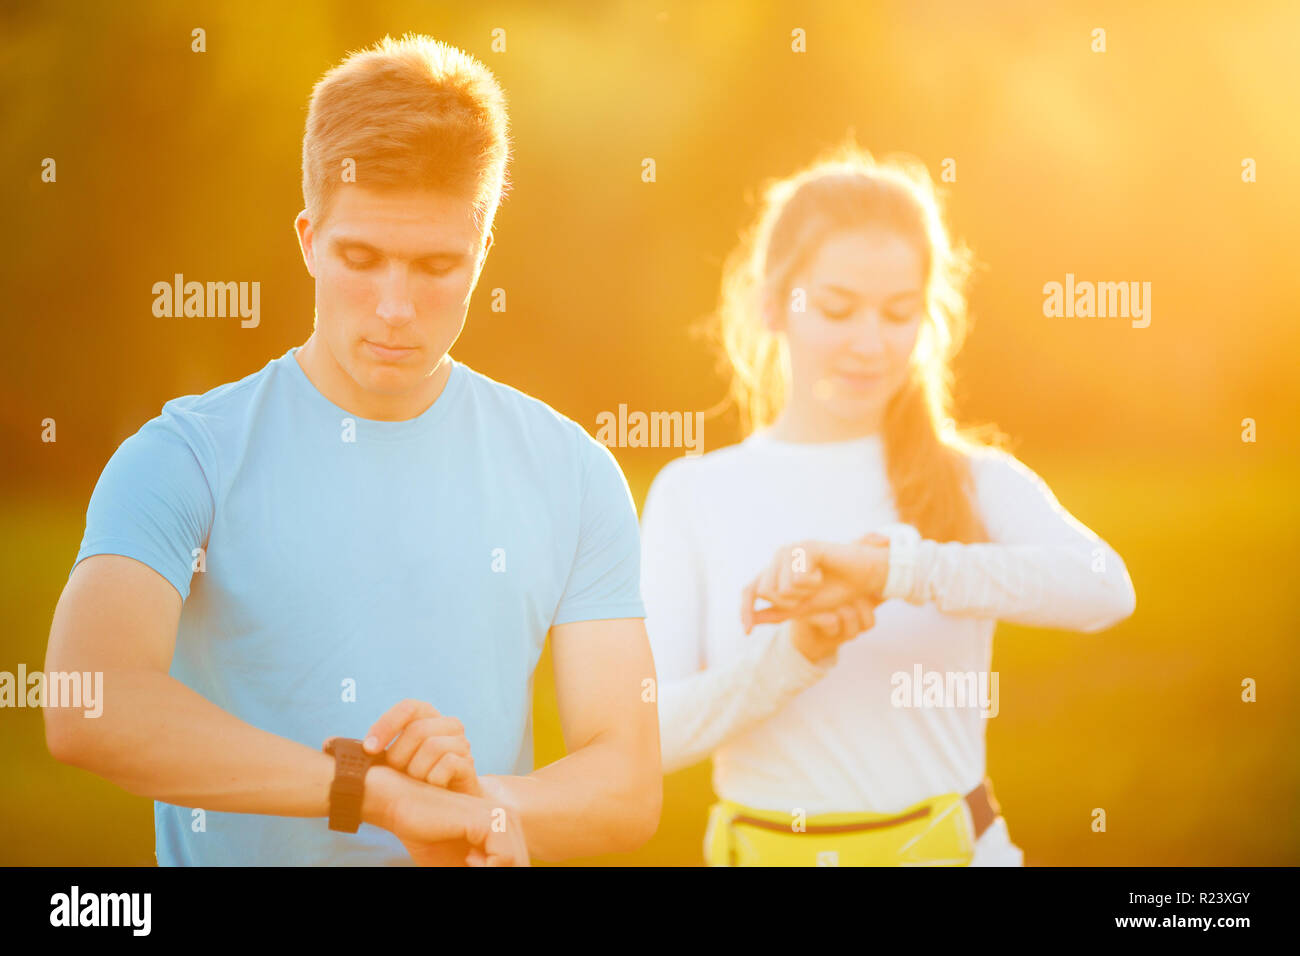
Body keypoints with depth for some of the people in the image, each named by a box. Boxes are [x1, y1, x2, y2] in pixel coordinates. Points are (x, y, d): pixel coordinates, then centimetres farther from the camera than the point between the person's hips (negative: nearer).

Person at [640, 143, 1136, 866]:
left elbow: (1104, 587, -21)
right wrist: (794, 654, -22)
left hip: (952, 845, 0)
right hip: (766, 848, 0)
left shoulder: (975, 481, 0)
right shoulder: (694, 494, 0)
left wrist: (889, 569, -30)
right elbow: (649, 733, -7)